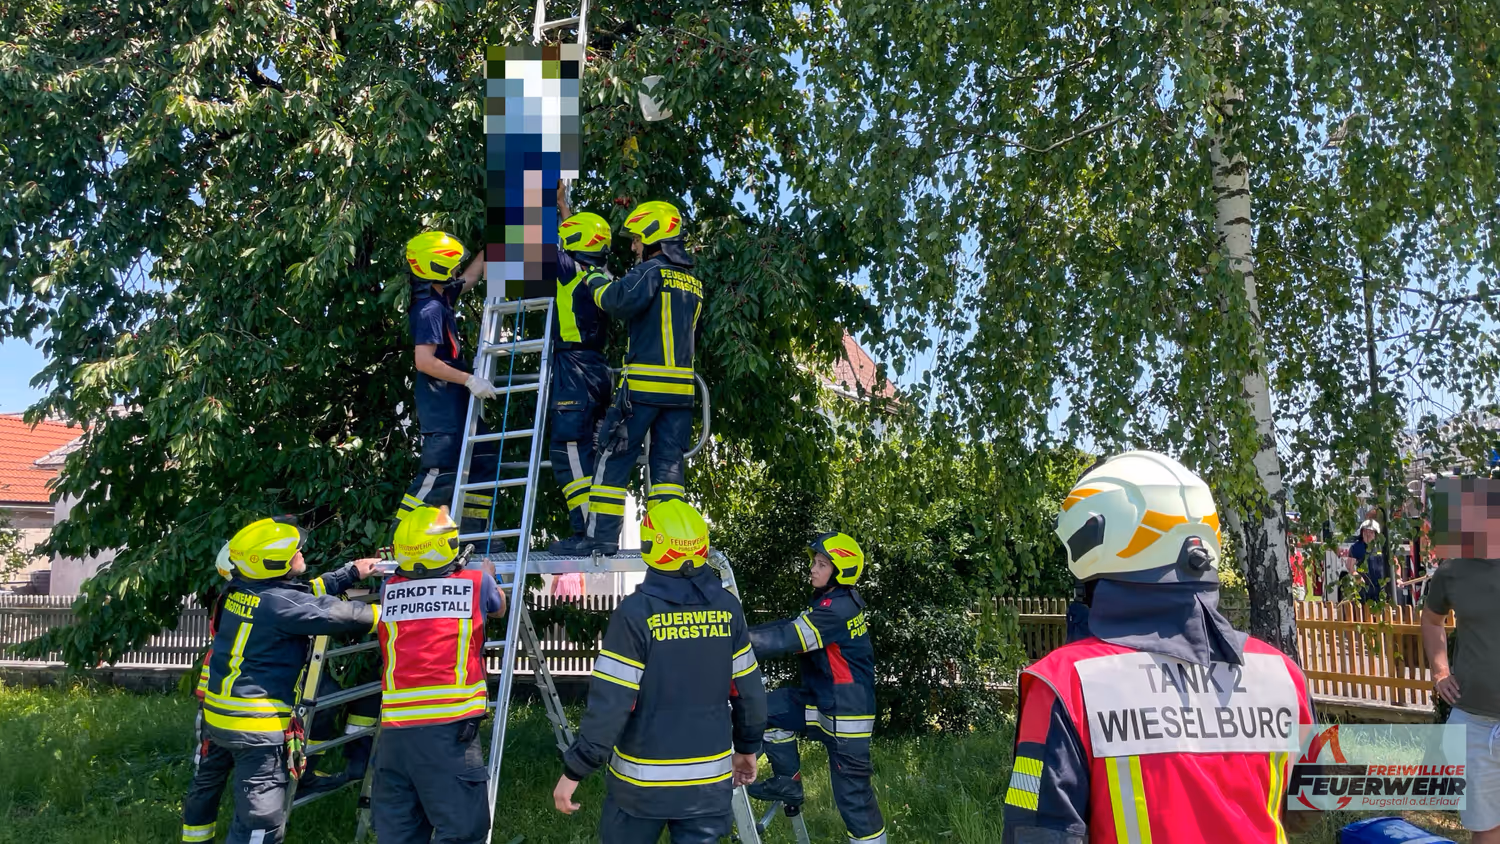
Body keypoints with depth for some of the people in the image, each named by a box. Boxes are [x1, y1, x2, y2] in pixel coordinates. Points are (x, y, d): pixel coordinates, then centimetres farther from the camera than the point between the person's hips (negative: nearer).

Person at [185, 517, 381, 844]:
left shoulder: (239, 589, 1)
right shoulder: (280, 603, -24)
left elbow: (307, 592, 10)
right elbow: (342, 614, -21)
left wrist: (351, 572, 13)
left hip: (218, 713, 10)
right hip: (258, 724, -10)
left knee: (206, 785, 32)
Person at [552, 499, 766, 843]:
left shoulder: (636, 612, -17)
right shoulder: (727, 608, -4)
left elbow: (610, 702, -18)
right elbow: (749, 690, 3)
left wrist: (575, 769, -8)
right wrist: (748, 747, 18)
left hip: (643, 778, -3)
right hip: (710, 777, 3)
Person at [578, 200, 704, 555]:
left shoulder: (652, 270, -7)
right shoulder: (694, 283, 18)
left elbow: (619, 300, -22)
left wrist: (598, 285, -4)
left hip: (644, 383, -6)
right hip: (682, 386, 7)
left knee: (614, 459, 2)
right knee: (668, 463, 8)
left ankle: (602, 536, 3)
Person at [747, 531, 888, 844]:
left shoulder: (838, 608, -22)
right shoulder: (830, 602, 9)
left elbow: (789, 639, -28)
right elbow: (790, 626, 6)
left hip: (846, 713, -9)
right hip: (823, 702, 9)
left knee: (852, 794, -1)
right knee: (770, 708, 5)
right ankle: (788, 782, 16)